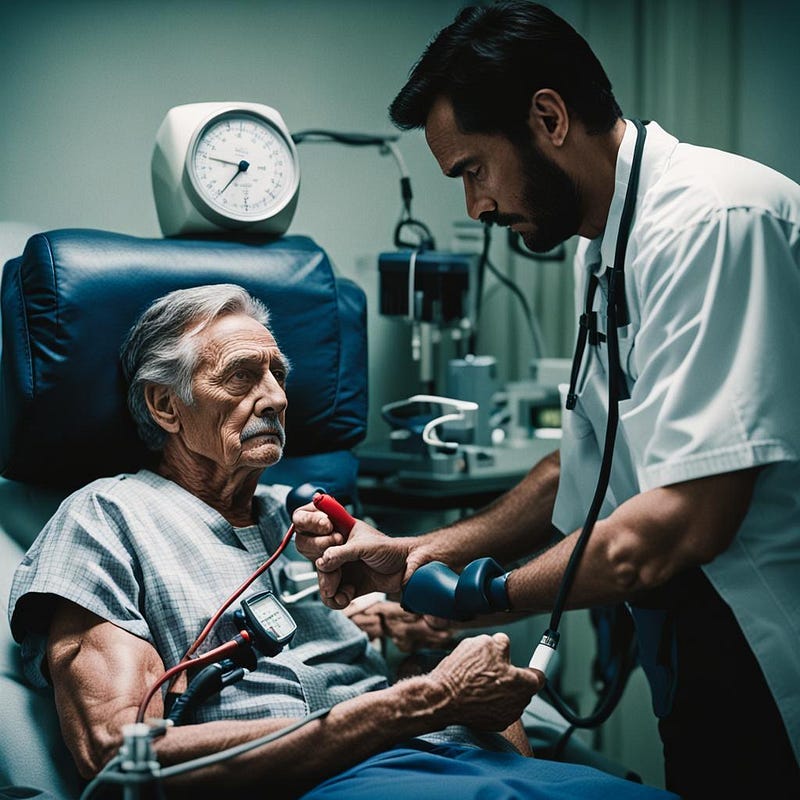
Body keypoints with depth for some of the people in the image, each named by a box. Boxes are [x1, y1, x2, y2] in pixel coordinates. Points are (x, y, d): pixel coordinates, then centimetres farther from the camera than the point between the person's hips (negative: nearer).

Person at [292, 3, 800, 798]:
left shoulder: (712, 218, -21)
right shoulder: (603, 242, 9)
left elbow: (686, 518, -26)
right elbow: (584, 468, 15)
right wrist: (424, 552, 5)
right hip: (704, 644, 8)